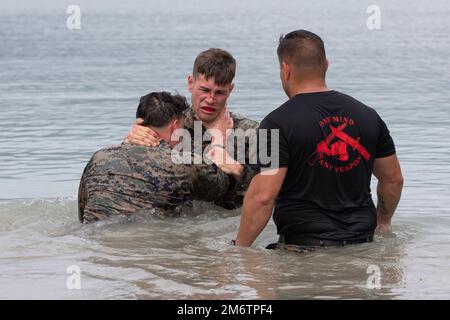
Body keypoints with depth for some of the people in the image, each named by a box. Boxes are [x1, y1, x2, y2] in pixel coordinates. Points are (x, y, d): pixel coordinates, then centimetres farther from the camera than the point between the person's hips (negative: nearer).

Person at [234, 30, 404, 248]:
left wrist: (239, 248, -4)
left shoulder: (278, 123, -7)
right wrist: (383, 223, 36)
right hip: (362, 243, 5)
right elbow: (393, 180, 20)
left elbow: (263, 196, -14)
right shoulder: (367, 116, 11)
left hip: (304, 244, -5)